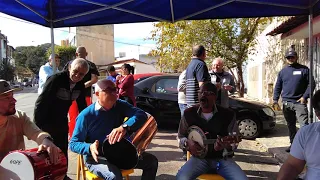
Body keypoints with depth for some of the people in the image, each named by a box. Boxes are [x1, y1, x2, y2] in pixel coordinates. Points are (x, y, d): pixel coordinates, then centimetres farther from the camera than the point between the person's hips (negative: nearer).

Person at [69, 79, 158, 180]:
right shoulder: (86, 115, -16)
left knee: (151, 161, -2)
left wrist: (125, 127, -43)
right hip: (96, 158, -5)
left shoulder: (120, 105, -5)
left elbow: (141, 115, -23)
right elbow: (73, 143, -11)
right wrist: (90, 148, -33)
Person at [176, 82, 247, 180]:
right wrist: (188, 143, -12)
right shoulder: (189, 114, 0)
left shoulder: (228, 114, -3)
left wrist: (226, 146, -22)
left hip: (222, 158, 1)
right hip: (199, 157, 0)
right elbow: (180, 137, 11)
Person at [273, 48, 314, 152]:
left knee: (304, 125, -13)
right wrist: (275, 99, 2)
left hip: (299, 102, -4)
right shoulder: (282, 72, 12)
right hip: (286, 103, 4)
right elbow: (277, 87, 12)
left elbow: (310, 84, -1)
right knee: (290, 126, 13)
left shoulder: (304, 70, 2)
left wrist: (305, 97, -12)